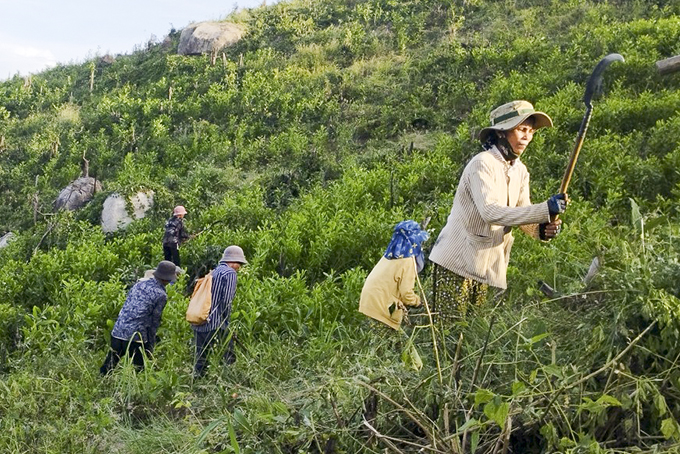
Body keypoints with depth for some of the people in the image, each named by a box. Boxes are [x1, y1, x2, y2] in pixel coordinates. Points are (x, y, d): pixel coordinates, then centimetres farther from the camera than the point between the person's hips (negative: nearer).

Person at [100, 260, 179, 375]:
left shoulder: (140, 283, 11)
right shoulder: (161, 295, -7)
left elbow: (127, 304, 17)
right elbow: (154, 322, -3)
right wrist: (150, 346, 7)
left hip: (117, 332, 6)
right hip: (136, 337, -6)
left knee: (107, 369, 16)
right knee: (139, 370, 7)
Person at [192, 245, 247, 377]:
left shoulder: (213, 272, 21)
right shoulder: (230, 273, -4)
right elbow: (226, 300, -14)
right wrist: (226, 321, -7)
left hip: (199, 323, 8)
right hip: (216, 324, -8)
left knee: (201, 358, 12)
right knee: (229, 357, -1)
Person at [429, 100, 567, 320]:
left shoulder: (520, 170, 9)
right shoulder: (483, 164, -16)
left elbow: (522, 214, 7)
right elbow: (490, 211, -29)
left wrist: (542, 229, -15)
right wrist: (546, 210, -33)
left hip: (487, 264, 8)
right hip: (457, 260, -8)